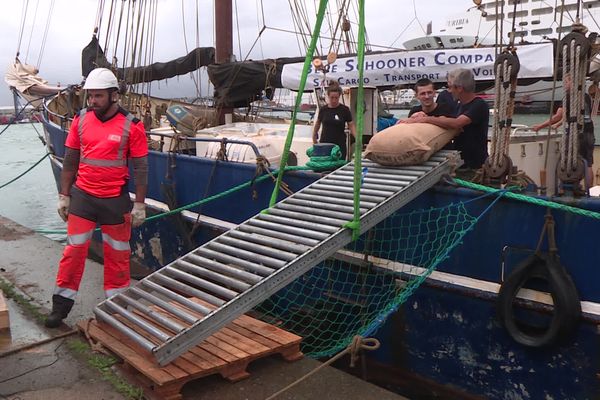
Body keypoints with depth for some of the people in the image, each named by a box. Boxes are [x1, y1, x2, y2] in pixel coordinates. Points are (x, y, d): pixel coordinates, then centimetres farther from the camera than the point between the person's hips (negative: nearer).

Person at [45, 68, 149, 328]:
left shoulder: (131, 125, -9)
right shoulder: (80, 120, 1)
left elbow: (140, 167, -6)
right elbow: (70, 160, 7)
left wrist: (139, 205, -7)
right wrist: (64, 196, 6)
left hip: (116, 200, -2)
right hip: (82, 196, 2)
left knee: (117, 253, 10)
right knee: (74, 250, 6)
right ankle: (62, 303, 20)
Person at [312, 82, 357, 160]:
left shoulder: (344, 110, -4)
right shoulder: (323, 109, 1)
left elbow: (351, 125, -1)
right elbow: (318, 123, 18)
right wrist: (314, 135, 22)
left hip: (340, 145, -1)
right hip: (324, 143, 1)